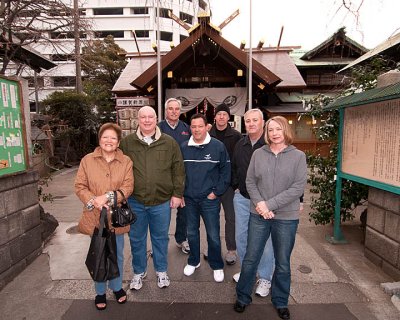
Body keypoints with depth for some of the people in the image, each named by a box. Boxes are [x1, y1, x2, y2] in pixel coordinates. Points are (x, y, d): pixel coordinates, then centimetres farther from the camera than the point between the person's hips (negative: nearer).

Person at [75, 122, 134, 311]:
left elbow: (128, 187, -10)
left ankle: (117, 287, 40)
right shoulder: (87, 160, -1)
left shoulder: (126, 162, -2)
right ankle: (100, 292, 37)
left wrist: (108, 197, -22)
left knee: (117, 255, 17)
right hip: (95, 217, 0)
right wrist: (93, 200, -18)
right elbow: (79, 186, -3)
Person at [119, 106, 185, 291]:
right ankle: (139, 272, 38)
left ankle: (161, 271, 38)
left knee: (160, 238, 16)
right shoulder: (127, 142, 1)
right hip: (135, 201, 1)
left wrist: (177, 194, -2)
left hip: (162, 201, 0)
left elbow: (178, 170, 1)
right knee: (136, 239, 16)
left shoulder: (169, 143, 0)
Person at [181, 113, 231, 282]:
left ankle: (217, 266, 29)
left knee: (213, 235, 7)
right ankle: (193, 261, 39)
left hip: (210, 199, -3)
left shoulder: (218, 146, -8)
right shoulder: (184, 147, 2)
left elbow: (226, 170, -4)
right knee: (192, 232, 17)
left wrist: (217, 192, -8)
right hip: (189, 199, 3)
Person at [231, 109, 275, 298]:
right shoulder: (240, 145, 7)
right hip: (242, 199, 6)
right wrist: (236, 186, 11)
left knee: (265, 240, 6)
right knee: (241, 236, 15)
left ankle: (265, 278, 26)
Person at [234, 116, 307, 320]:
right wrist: (260, 204, -14)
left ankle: (280, 302, 39)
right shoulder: (258, 154, 0)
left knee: (283, 263, 16)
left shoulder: (298, 156, -4)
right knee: (250, 259, 11)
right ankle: (242, 297, 33)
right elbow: (250, 182, 1)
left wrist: (270, 204, -16)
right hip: (258, 215, 1)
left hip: (286, 218, 0)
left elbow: (298, 187, -11)